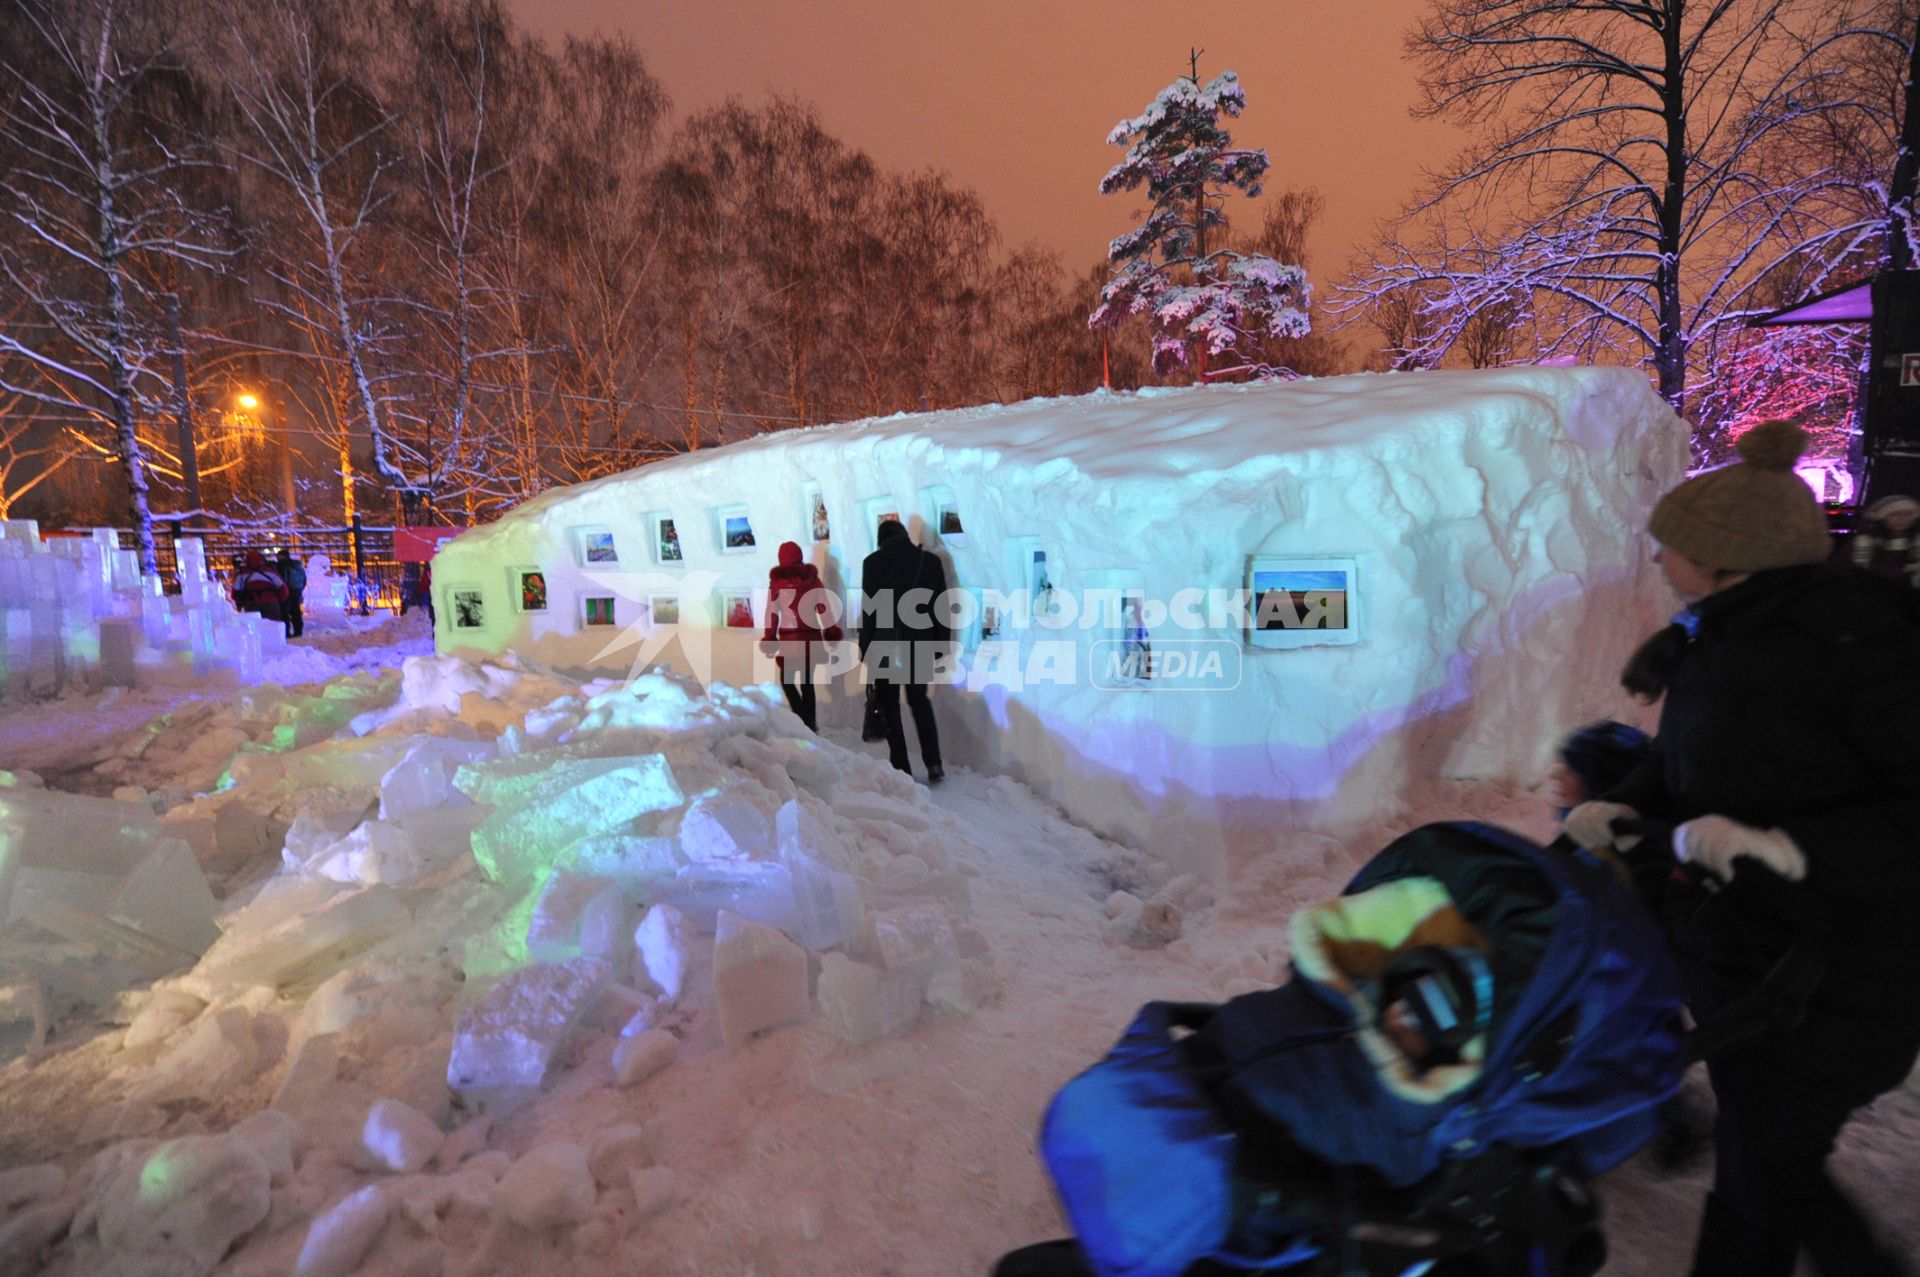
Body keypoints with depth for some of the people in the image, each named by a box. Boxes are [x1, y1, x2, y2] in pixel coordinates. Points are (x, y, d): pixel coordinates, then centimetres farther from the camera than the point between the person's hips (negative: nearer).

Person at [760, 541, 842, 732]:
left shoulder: (777, 581, -3)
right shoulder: (812, 578, 3)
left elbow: (772, 612, -3)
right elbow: (824, 607, 3)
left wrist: (769, 637, 4)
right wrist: (831, 630, 10)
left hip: (789, 637, -3)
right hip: (812, 636, 3)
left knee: (787, 680, 6)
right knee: (807, 681, 13)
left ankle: (804, 720, -10)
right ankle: (810, 722, 13)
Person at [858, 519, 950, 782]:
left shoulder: (873, 563, -3)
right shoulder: (930, 561, 5)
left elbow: (869, 610, -6)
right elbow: (942, 608, 5)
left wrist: (865, 649, 0)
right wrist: (940, 647, 10)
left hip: (885, 645, -3)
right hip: (920, 644, 3)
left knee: (890, 705, 8)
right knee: (919, 700, 18)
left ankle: (902, 770, 5)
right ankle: (934, 764, 8)